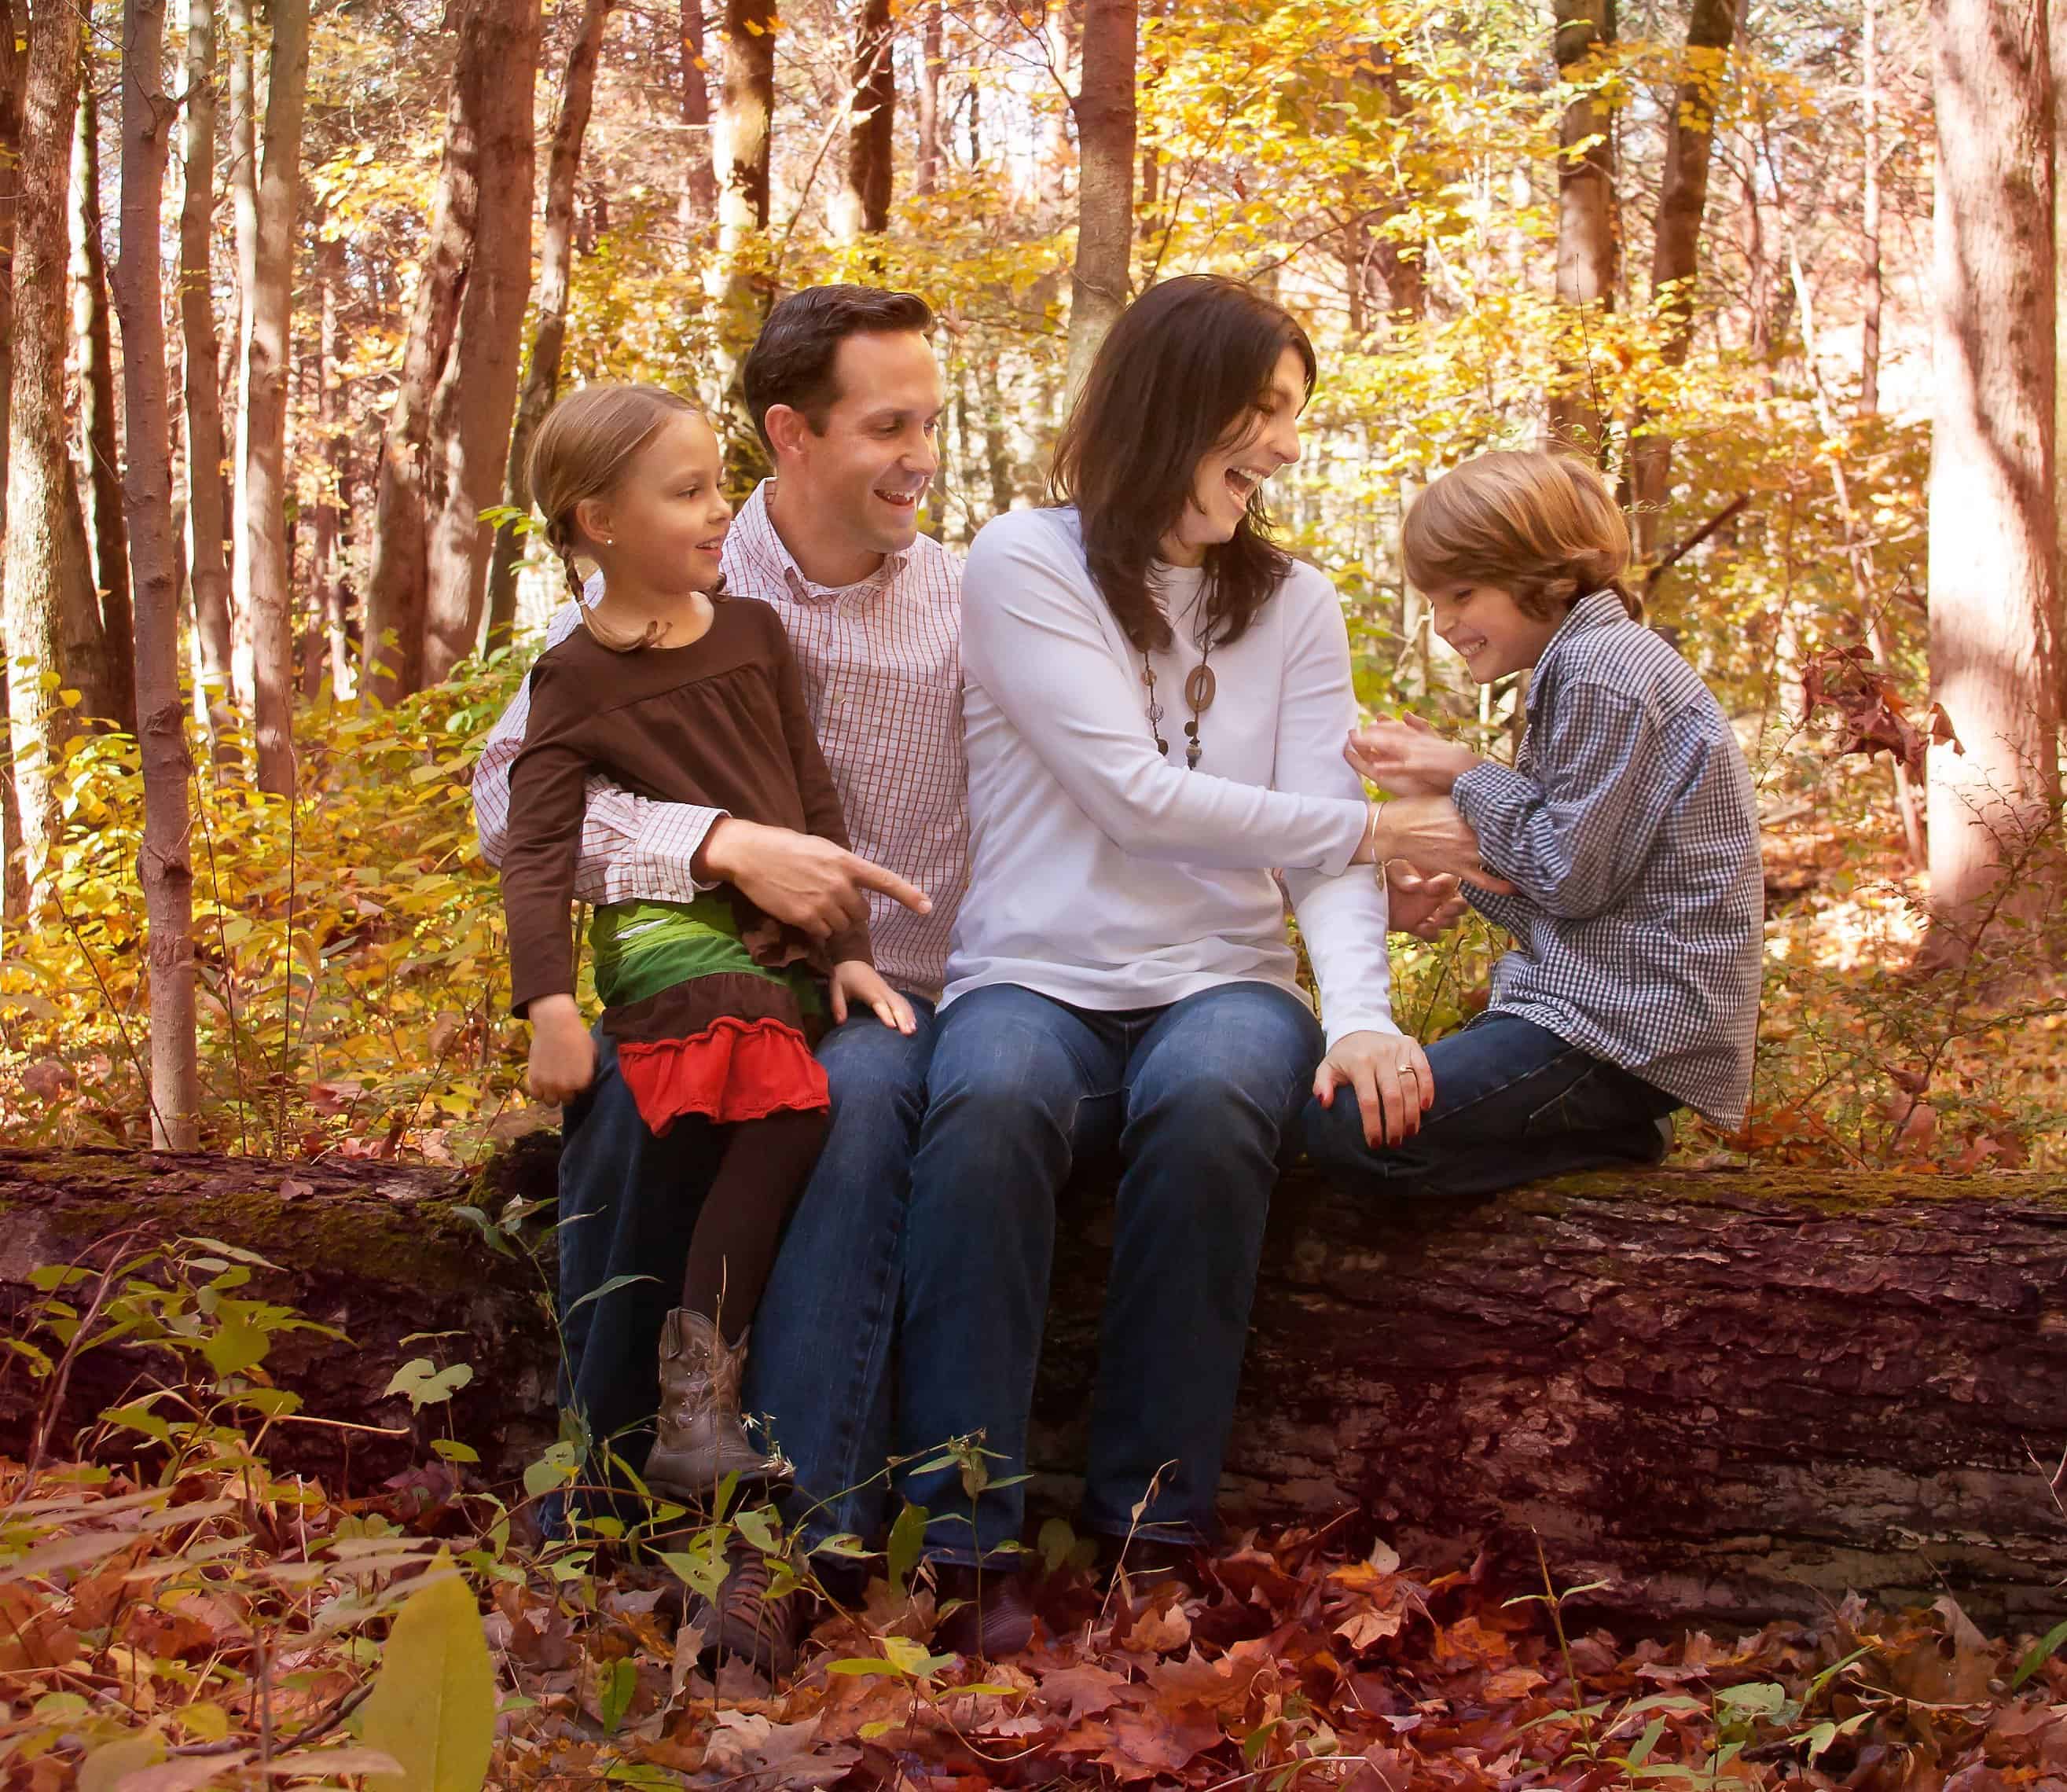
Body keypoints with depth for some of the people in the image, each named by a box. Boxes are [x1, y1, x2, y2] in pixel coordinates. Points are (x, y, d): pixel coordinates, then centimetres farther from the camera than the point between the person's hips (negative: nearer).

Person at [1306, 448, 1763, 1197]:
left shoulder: (1605, 669, -16)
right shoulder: (1583, 663, 17)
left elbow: (1572, 875, -17)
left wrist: (1471, 778, -5)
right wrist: (1445, 785, 3)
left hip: (1627, 1020, -11)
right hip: (1603, 995, 11)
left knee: (1343, 1125, -19)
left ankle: (1615, 1137, -10)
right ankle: (1608, 1123, 8)